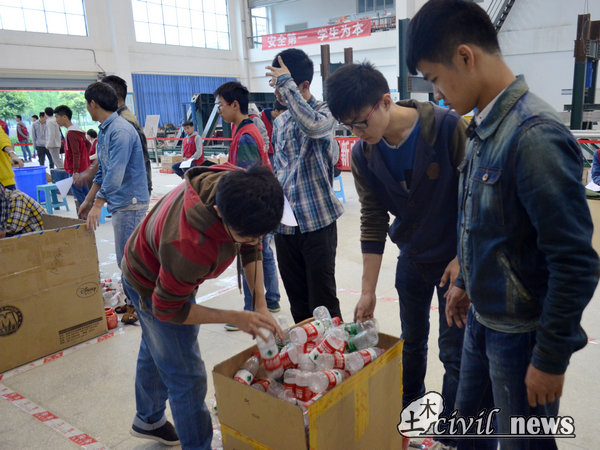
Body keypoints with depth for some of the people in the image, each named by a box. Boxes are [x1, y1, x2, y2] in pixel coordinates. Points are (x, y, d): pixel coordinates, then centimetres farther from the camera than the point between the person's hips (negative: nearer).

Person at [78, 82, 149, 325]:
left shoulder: (120, 131, -19)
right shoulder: (104, 130, 12)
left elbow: (115, 173, -27)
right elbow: (103, 171, 18)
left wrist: (98, 205, -29)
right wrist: (88, 200, 20)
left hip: (130, 202, -10)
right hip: (120, 202, 10)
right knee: (126, 256, 17)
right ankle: (134, 299, 30)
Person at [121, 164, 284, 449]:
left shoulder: (240, 187, -29)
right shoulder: (190, 246, -48)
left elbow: (251, 246, -10)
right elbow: (166, 309, -29)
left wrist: (261, 303, -17)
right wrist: (234, 318, -29)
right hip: (152, 284, -8)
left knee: (154, 349, 29)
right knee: (187, 377, -4)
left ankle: (148, 420, 54)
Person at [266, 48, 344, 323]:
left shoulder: (324, 112, -5)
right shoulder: (280, 122, 15)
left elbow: (311, 124, -31)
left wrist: (285, 82, -20)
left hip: (318, 221, -6)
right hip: (284, 223, 6)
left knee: (323, 302, 0)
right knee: (297, 301, 15)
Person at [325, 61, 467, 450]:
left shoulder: (448, 127, -23)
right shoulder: (364, 155, -10)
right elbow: (373, 221, -7)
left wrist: (462, 257, -14)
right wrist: (368, 291, -7)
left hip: (455, 259, -4)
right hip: (411, 258, 4)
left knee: (453, 352, 4)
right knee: (412, 341, 19)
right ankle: (408, 411, 43)